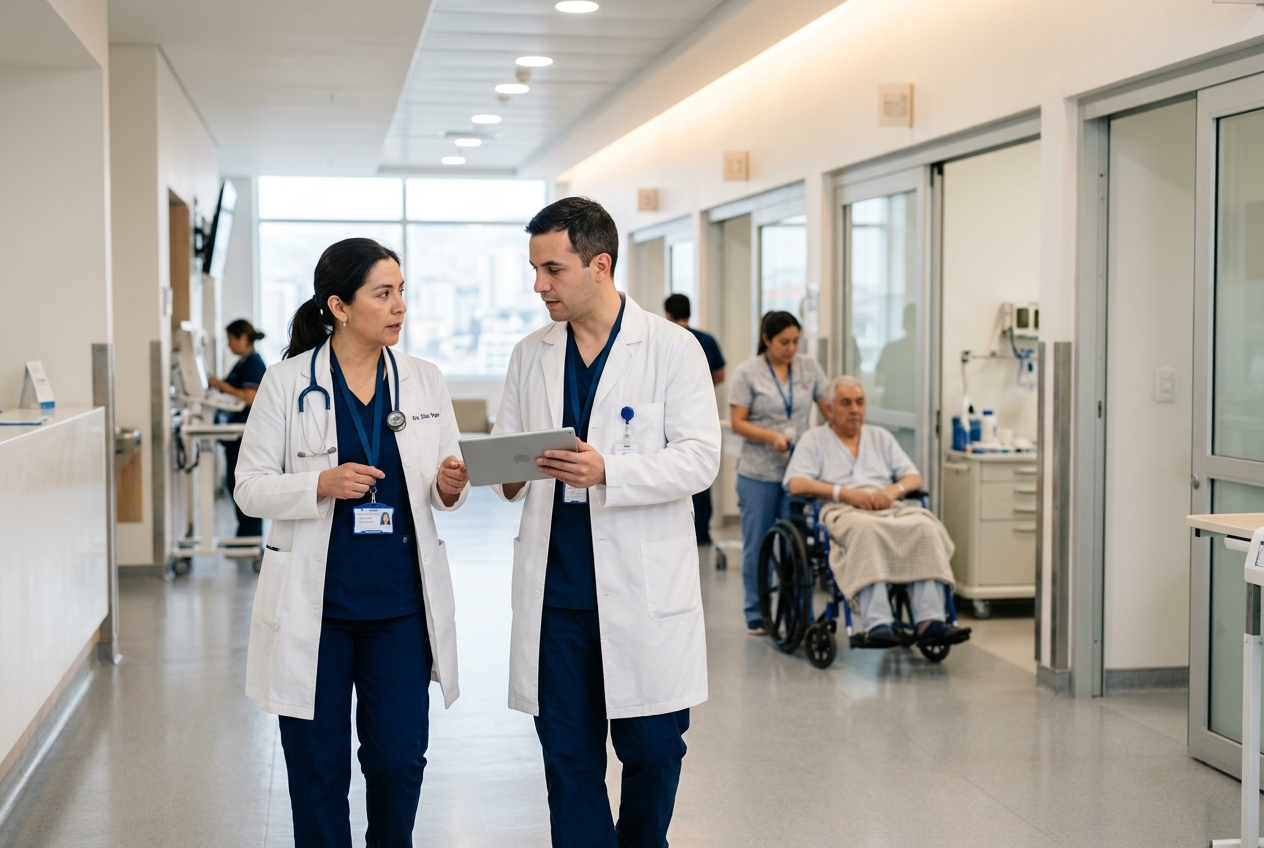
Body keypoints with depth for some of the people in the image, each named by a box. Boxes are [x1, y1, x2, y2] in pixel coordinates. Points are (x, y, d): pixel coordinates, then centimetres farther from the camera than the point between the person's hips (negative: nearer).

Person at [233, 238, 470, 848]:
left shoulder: (424, 381, 4)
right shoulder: (287, 383, -4)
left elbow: (445, 490, 10)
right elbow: (250, 487, -4)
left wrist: (450, 488, -14)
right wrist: (322, 485, -21)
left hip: (400, 601, 2)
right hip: (314, 604, -2)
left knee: (399, 760, 6)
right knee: (318, 768, 8)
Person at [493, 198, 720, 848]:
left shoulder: (672, 349, -3)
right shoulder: (530, 356, 11)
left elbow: (699, 458, -10)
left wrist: (606, 471, -23)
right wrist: (508, 475, -8)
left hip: (643, 589, -3)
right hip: (555, 591, 4)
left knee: (652, 750, 6)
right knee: (568, 759, 8)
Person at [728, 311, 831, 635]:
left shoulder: (809, 367, 6)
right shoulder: (747, 373, -2)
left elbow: (829, 405, 4)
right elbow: (738, 423, -6)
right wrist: (772, 438, -19)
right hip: (759, 473, -2)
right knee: (757, 545, 5)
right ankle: (756, 614, 16)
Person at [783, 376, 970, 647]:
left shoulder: (881, 437, 28)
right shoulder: (814, 439, 16)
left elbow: (913, 477, 20)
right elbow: (796, 484, -1)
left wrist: (894, 490, -4)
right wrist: (845, 492, -13)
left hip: (890, 510, 4)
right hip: (842, 512, -4)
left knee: (926, 528, -30)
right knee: (866, 530, -41)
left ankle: (930, 621, -40)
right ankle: (877, 623, -50)